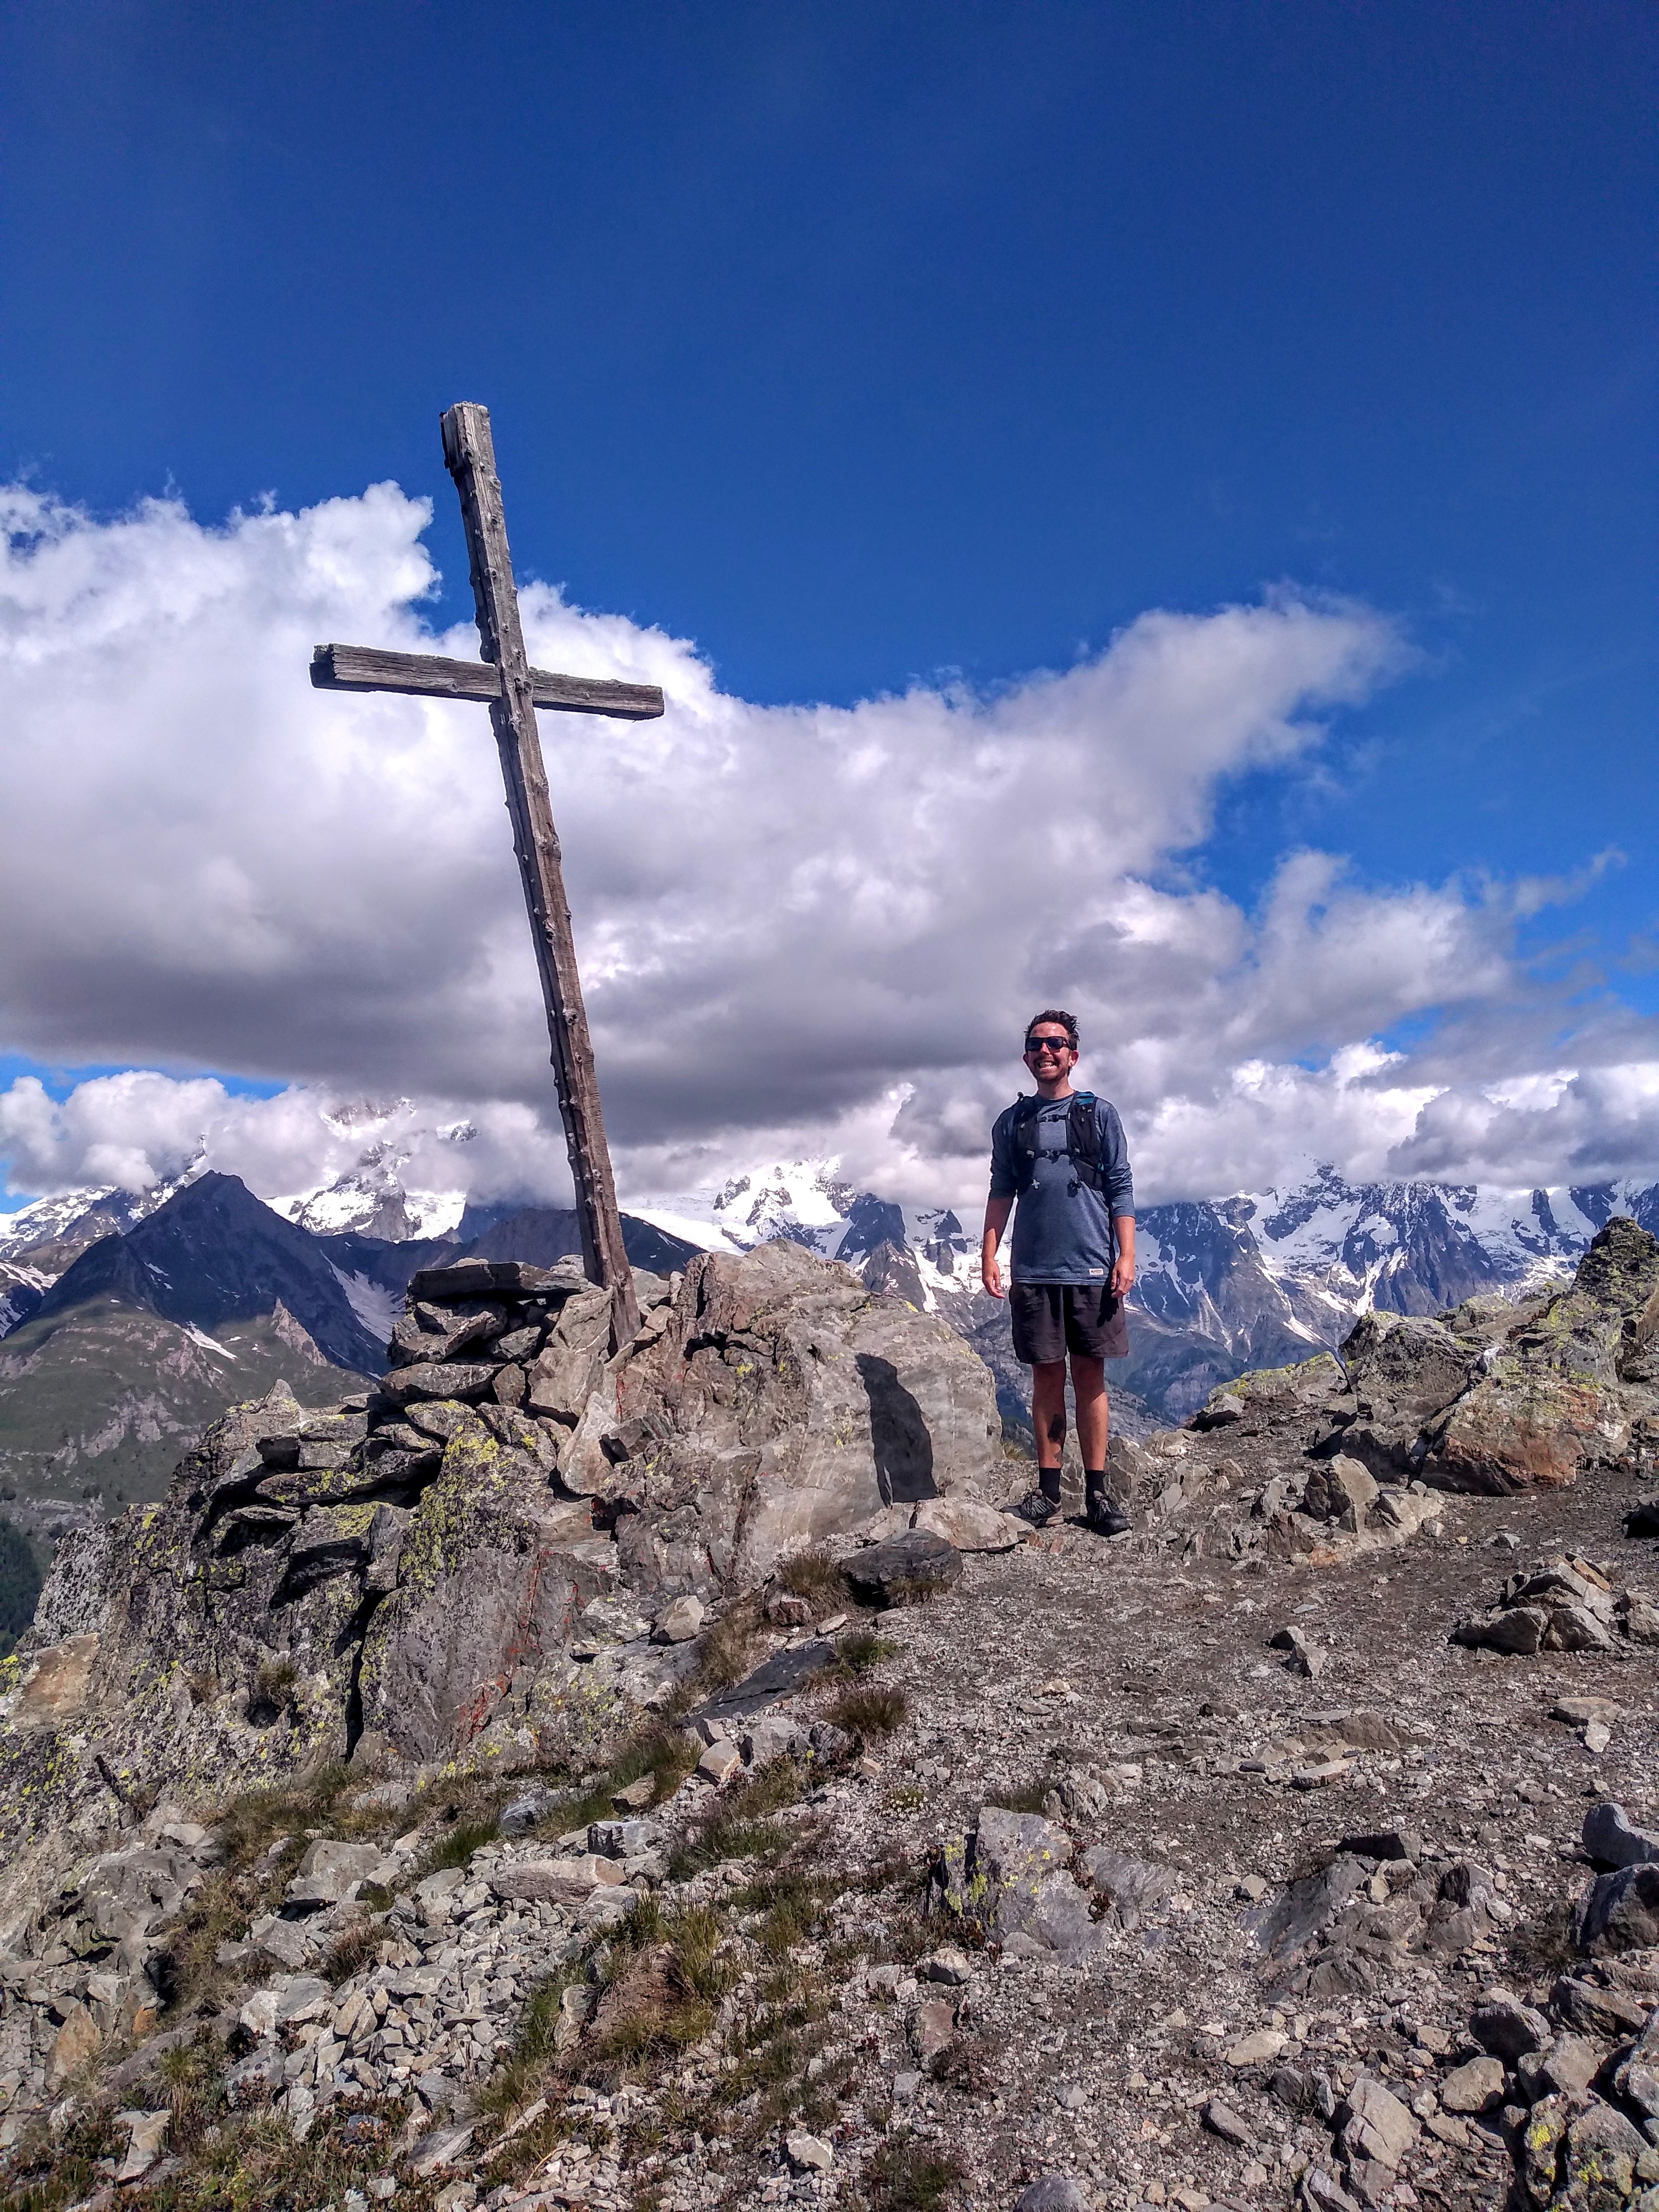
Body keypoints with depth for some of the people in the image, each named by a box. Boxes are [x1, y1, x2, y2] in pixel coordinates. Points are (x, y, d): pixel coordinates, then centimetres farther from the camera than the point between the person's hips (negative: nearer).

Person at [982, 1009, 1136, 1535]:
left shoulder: (1100, 1115, 6)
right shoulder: (1012, 1122, 11)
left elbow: (1120, 1191, 4)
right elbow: (1001, 1193, 12)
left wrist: (1127, 1256, -5)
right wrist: (988, 1255, 3)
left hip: (1092, 1269, -1)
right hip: (1034, 1271, 2)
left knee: (1090, 1376, 2)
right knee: (1047, 1377, 6)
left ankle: (1097, 1492, 9)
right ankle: (1048, 1489, 13)